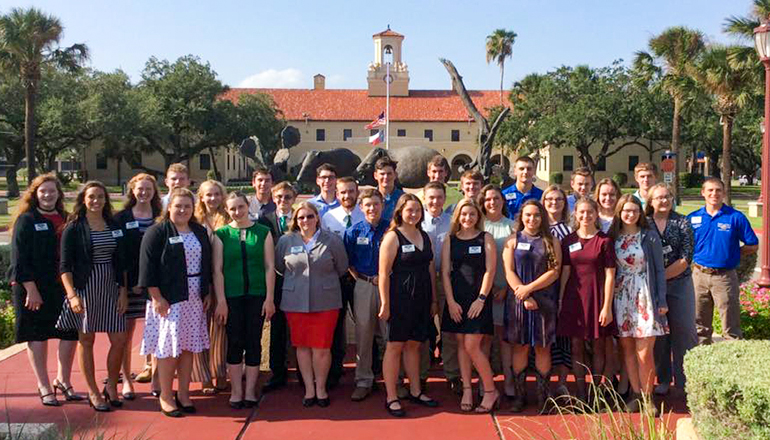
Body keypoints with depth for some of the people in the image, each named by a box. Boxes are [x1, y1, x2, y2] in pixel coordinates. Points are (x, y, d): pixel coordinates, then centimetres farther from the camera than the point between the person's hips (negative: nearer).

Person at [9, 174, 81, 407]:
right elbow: (19, 259, -9)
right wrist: (31, 289, -16)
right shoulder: (26, 220, -4)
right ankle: (44, 387, 15)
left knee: (71, 334, 5)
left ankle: (63, 380, 23)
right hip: (33, 289, -5)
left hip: (63, 286, 5)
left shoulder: (65, 220, 11)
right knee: (38, 336, 4)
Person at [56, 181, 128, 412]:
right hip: (84, 289, -4)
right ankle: (93, 393, 17)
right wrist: (72, 295, -17)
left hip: (111, 289, 4)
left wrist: (123, 291, 4)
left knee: (119, 340, 2)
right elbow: (65, 265, -8)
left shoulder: (114, 226, 8)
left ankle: (111, 387, 21)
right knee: (86, 340, 5)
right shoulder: (74, 228, -4)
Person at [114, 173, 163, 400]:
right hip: (129, 283, -1)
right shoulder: (121, 218, 4)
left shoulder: (161, 219, 6)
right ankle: (126, 380, 15)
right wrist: (129, 283, -9)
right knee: (127, 329, 4)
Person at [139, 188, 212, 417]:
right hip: (167, 299, -5)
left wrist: (207, 293, 11)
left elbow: (207, 263, 17)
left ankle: (183, 394, 20)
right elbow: (147, 266, -10)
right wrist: (157, 297, -15)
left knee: (188, 347, 8)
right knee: (168, 347, -1)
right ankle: (166, 396, 11)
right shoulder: (157, 232, -5)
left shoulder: (200, 232, 12)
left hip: (195, 299, 5)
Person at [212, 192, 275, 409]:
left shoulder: (263, 232, 5)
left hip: (257, 295, 1)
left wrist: (269, 298, -3)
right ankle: (236, 391, 15)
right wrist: (221, 301, -6)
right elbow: (217, 270, 1)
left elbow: (270, 267, 3)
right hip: (231, 296, 0)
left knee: (254, 342, 5)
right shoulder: (221, 234, 4)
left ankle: (250, 391, 16)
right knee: (234, 343, 3)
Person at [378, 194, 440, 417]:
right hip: (400, 297, -6)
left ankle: (416, 391, 26)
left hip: (422, 298, 6)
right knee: (395, 346, 0)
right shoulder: (392, 237, -8)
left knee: (414, 345, 14)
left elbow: (430, 269, 16)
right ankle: (391, 398, 7)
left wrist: (434, 299, 13)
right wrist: (385, 303, -15)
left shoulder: (425, 237, 12)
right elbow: (384, 273, -12)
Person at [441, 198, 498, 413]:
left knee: (471, 346, -8)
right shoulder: (450, 240, 7)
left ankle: (490, 390, 7)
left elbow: (490, 270, -4)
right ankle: (467, 390, 15)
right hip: (456, 299, 4)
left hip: (478, 299, -3)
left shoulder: (485, 238, 1)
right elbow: (445, 272, 4)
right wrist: (451, 301, -3)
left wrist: (481, 299, -10)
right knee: (461, 344, 6)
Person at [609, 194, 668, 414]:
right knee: (627, 349, 7)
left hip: (644, 297, -3)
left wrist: (662, 300, -4)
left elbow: (659, 270, 0)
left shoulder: (650, 236, -2)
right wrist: (607, 302, 3)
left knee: (644, 353, -4)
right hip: (621, 297, 3)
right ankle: (636, 394, 19)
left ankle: (647, 396, 11)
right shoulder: (613, 237, 4)